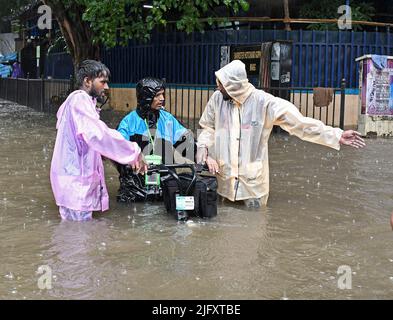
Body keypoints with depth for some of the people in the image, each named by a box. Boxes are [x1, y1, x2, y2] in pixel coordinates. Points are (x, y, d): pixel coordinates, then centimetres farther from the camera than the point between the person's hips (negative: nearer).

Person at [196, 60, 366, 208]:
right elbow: (208, 127, 11)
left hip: (252, 179, -2)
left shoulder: (263, 101, -13)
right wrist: (203, 147, -10)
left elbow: (299, 122, -12)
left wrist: (336, 135, -16)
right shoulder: (217, 99, -2)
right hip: (222, 177, 2)